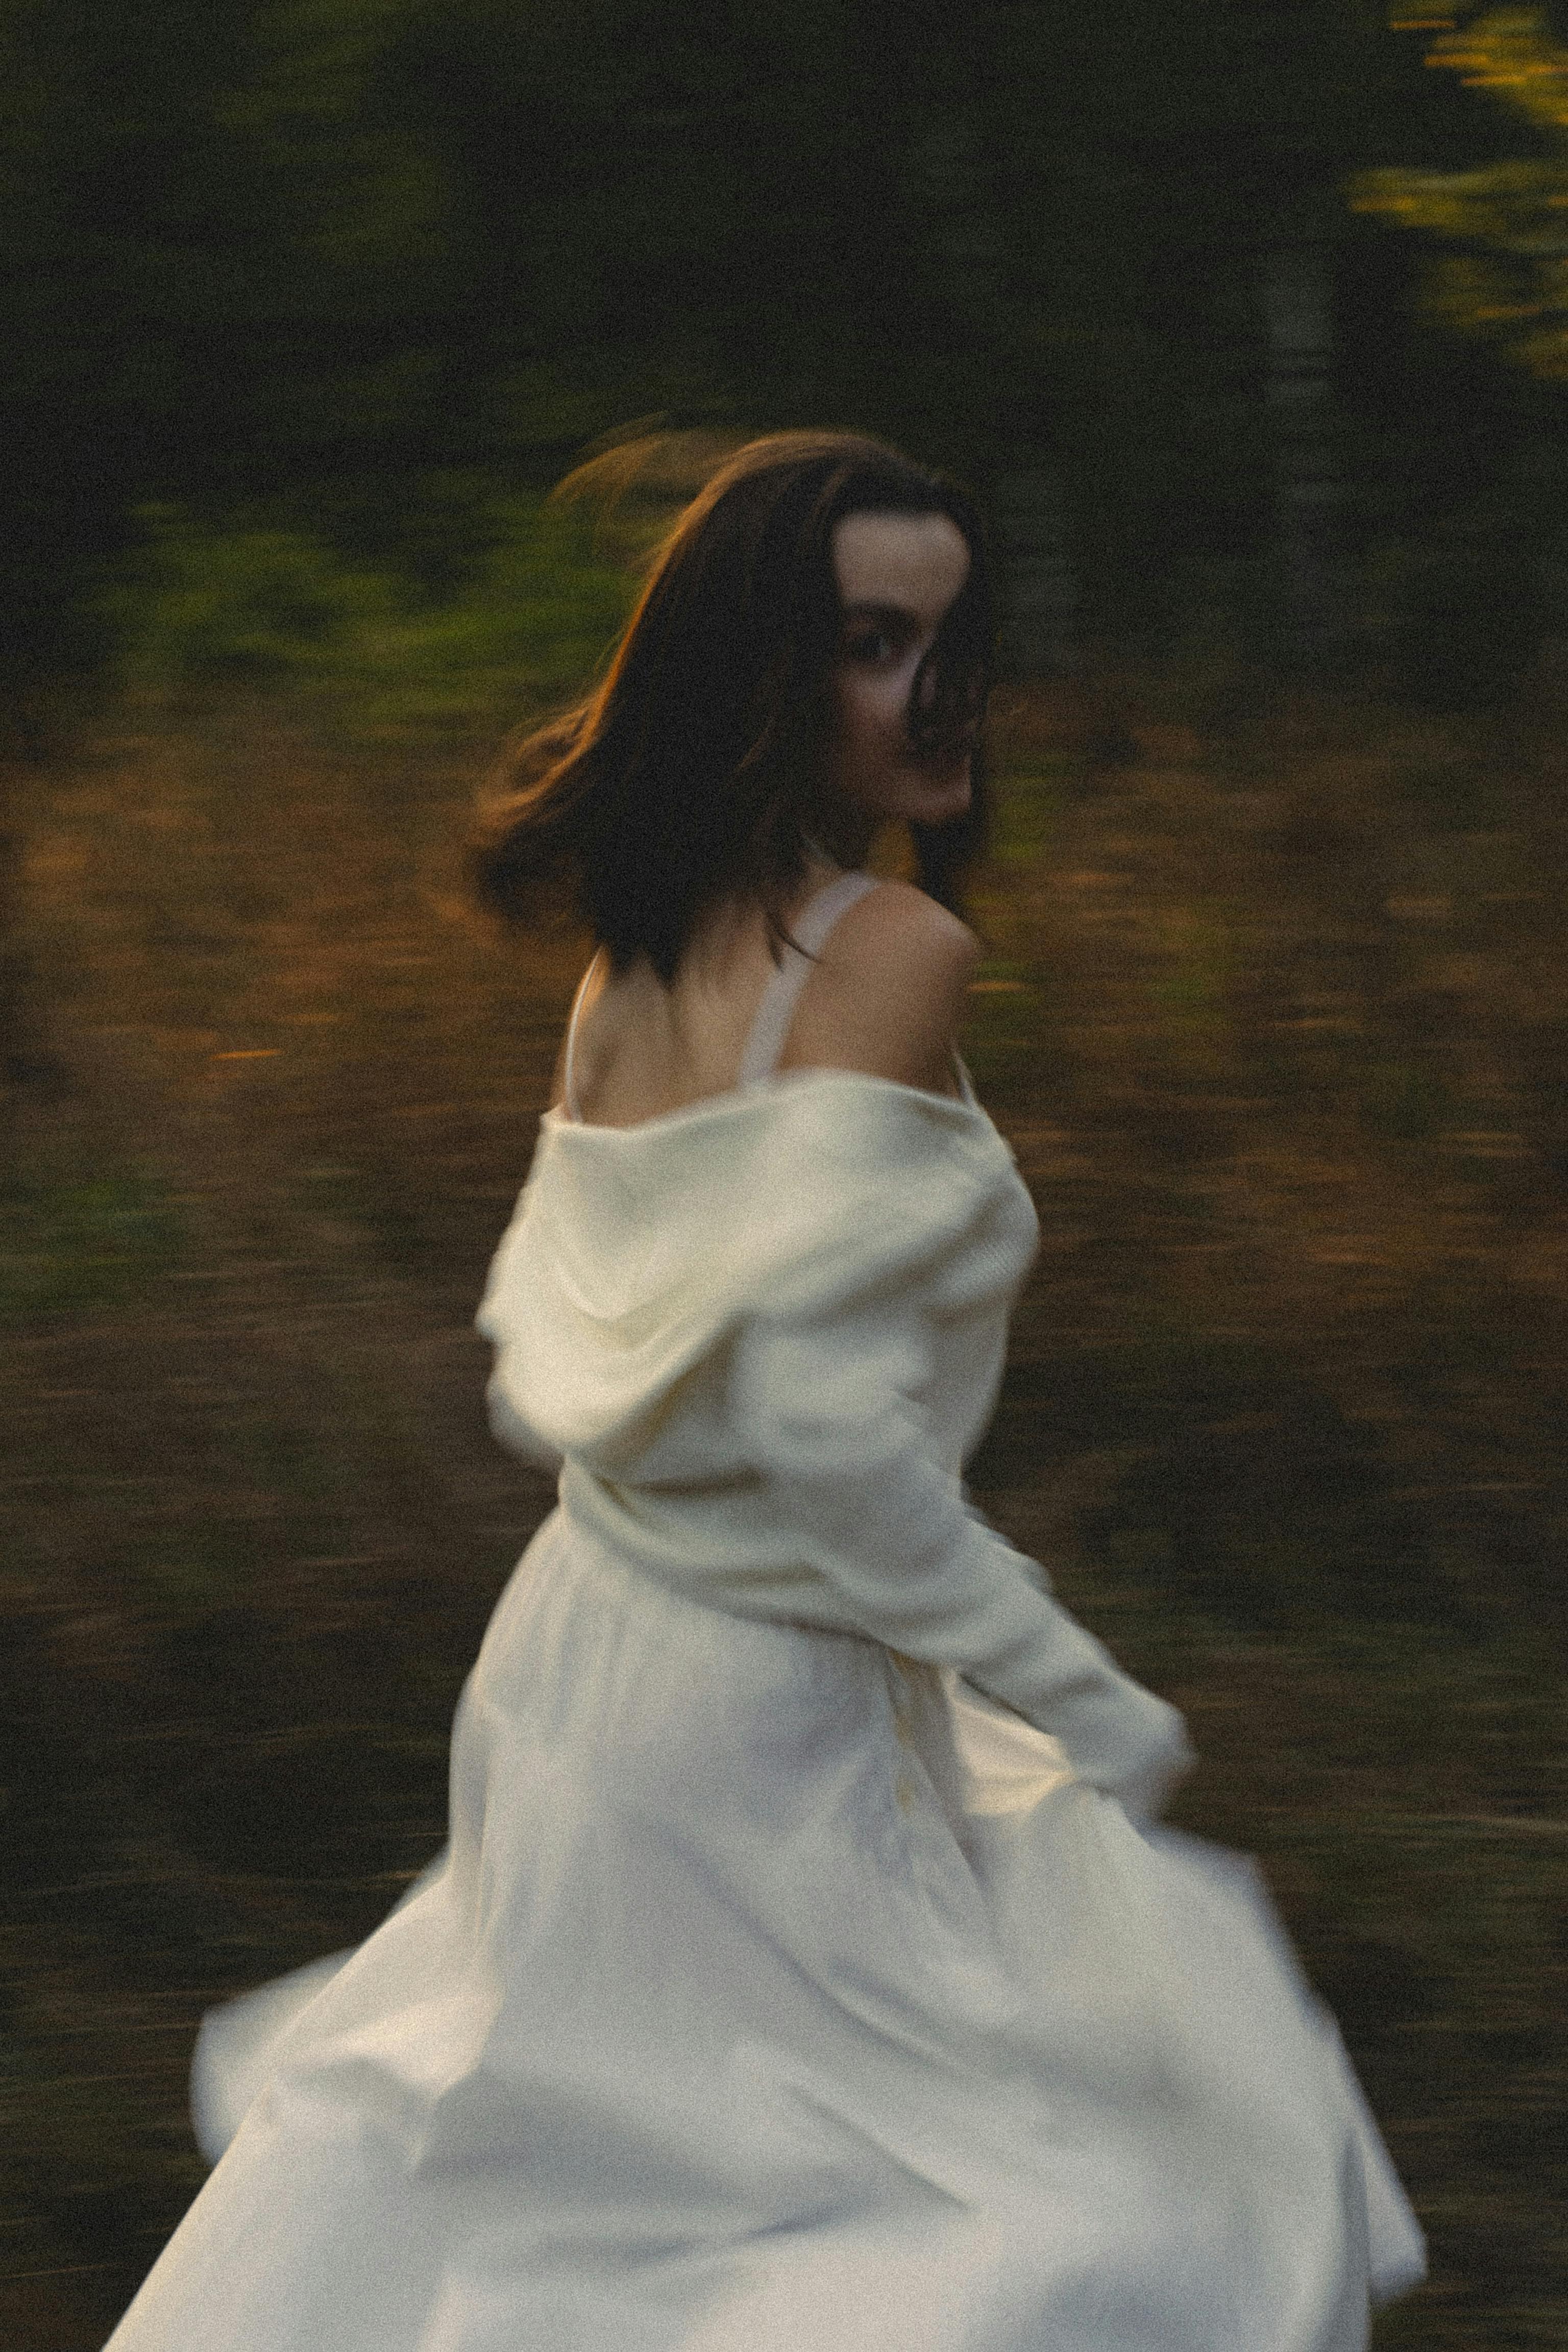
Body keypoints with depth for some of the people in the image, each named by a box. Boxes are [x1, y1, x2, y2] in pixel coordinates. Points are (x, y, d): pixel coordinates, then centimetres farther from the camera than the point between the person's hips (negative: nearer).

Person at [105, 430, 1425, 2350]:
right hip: (773, 1716, -8)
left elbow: (543, 1374, 12)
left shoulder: (633, 965, 5)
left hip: (582, 1643, 8)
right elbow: (821, 1417, -27)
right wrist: (1095, 1712, -18)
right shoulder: (894, 951, -20)